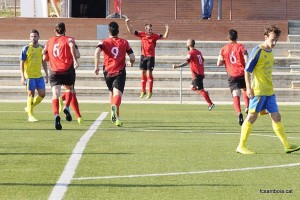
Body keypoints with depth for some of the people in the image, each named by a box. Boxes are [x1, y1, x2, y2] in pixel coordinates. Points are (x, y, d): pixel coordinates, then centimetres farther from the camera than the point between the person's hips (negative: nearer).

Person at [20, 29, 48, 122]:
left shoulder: (42, 48, 7)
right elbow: (22, 63, -6)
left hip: (39, 76, 5)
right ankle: (30, 115, 5)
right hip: (29, 76, -5)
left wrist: (46, 74, 13)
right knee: (31, 94, -3)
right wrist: (22, 76, -13)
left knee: (42, 94, 1)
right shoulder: (26, 49, -6)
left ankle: (30, 107, 22)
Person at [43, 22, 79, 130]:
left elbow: (44, 57, 18)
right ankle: (67, 107, 2)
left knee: (55, 94, -7)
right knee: (69, 88, 25)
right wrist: (75, 60, -26)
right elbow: (72, 46, -18)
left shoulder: (49, 41, 17)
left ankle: (56, 115, -30)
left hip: (54, 71, 1)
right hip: (68, 70, -1)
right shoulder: (68, 39, 6)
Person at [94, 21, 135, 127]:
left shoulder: (104, 42, 4)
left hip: (108, 72, 2)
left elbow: (97, 52, -18)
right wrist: (131, 63, 25)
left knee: (112, 93, 23)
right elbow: (132, 57, 1)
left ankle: (116, 117, 27)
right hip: (120, 73, -2)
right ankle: (114, 106, -48)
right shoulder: (124, 42, 6)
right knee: (117, 94, -15)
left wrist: (96, 66, -13)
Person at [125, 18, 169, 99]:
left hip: (151, 57, -3)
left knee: (149, 74, -6)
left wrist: (167, 29, -23)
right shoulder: (142, 34, 1)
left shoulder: (154, 36, -5)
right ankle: (143, 91, 20)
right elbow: (131, 31, 3)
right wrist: (127, 24, -7)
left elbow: (165, 36, -7)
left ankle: (150, 92, 0)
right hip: (143, 56, 3)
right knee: (143, 73, 10)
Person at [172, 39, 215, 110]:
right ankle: (205, 93, 4)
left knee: (200, 90, -7)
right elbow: (202, 61, 23)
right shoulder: (198, 52, 14)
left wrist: (177, 66, -31)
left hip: (197, 74, -9)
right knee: (193, 87, 20)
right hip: (201, 73, 9)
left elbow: (186, 62, -25)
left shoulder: (191, 53, -11)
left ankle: (210, 104, -11)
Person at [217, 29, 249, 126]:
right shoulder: (241, 47, -1)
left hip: (232, 75, 0)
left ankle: (239, 113, -28)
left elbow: (218, 63, 3)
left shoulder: (223, 49, 4)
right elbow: (247, 61, -9)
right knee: (245, 90, 28)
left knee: (235, 96, -8)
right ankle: (247, 106, 14)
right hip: (242, 74, 0)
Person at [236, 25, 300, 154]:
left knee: (276, 117, 7)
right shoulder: (258, 51, -12)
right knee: (252, 117, -4)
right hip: (258, 90, -8)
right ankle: (241, 146, 3)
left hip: (269, 91, 8)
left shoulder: (270, 51, 13)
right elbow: (247, 70, -13)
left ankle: (287, 146, 9)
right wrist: (248, 88, -18)